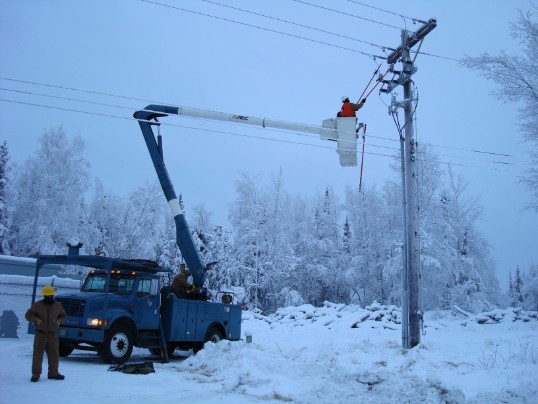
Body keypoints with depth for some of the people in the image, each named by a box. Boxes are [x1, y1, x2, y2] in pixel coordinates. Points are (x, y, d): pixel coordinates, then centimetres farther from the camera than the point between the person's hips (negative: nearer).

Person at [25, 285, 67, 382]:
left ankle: (53, 373, 20)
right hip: (40, 333, -3)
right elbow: (28, 315, 0)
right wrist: (36, 320, -16)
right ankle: (35, 374, 5)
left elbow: (63, 315, 18)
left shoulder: (57, 305, 4)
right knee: (38, 354, -2)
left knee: (54, 354, 8)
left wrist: (59, 321, -1)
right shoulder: (37, 305, -4)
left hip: (53, 334, 3)